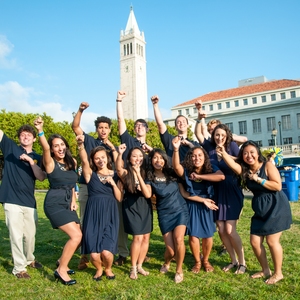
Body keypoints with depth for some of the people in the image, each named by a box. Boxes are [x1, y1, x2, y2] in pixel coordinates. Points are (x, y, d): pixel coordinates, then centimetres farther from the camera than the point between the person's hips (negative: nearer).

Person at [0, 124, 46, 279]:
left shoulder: (37, 158, 9)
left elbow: (41, 177, -5)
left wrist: (31, 161, -15)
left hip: (29, 201, 3)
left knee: (30, 234, 13)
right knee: (16, 235, 0)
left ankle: (29, 259, 36)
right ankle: (19, 268, 14)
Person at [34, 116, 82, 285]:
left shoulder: (72, 162, 7)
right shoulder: (51, 163, -10)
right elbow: (45, 148, -31)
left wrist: (73, 200, 6)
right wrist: (40, 131, -47)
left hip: (68, 204, 7)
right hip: (55, 204, -7)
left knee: (79, 236, 8)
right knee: (76, 235, -16)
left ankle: (62, 262, 32)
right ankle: (61, 271, 0)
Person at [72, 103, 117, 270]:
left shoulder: (113, 147, 10)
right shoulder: (89, 141, 7)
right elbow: (75, 126, -3)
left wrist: (112, 147, -9)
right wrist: (81, 110, -17)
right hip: (87, 186, 0)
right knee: (85, 221, 3)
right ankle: (85, 255, 12)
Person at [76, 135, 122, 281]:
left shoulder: (115, 175, 7)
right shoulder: (91, 174, 3)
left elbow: (119, 198, 3)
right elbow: (84, 161, -19)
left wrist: (113, 183, -11)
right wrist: (81, 145, -36)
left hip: (110, 216, 0)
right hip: (93, 216, 0)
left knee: (107, 252, -12)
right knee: (94, 254, -7)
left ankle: (108, 269, 25)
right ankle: (99, 269, 31)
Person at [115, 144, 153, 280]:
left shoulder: (145, 173, 2)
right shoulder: (126, 173, -7)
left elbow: (147, 193, -11)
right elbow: (118, 168, -32)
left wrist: (138, 174, -21)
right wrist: (119, 154, -49)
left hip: (145, 207, 4)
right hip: (132, 207, -4)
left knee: (146, 237, 6)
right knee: (138, 237, -10)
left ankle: (139, 266, 22)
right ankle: (133, 268, 8)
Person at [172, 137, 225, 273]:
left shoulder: (211, 169, -10)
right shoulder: (186, 171, -13)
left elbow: (221, 176, -31)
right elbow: (176, 166, -35)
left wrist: (199, 176, -29)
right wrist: (176, 149, -50)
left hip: (207, 206, 1)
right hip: (192, 206, 0)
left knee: (208, 235, 6)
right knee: (193, 235, 0)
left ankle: (206, 260, 32)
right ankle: (197, 261, 25)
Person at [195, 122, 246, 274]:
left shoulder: (232, 146, -7)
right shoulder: (210, 147, 1)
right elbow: (198, 134, -4)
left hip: (232, 193, -4)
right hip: (217, 193, 4)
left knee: (230, 230, -8)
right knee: (221, 230, 6)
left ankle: (242, 262, 11)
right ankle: (233, 261, 23)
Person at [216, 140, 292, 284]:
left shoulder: (268, 165, -11)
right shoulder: (245, 170, 2)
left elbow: (278, 186, -19)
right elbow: (233, 164, -20)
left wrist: (258, 179, -22)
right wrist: (223, 153, -37)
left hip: (276, 207, -6)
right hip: (260, 210, 6)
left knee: (272, 241, -1)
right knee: (255, 241, 6)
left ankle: (278, 273, 19)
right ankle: (265, 270, 27)